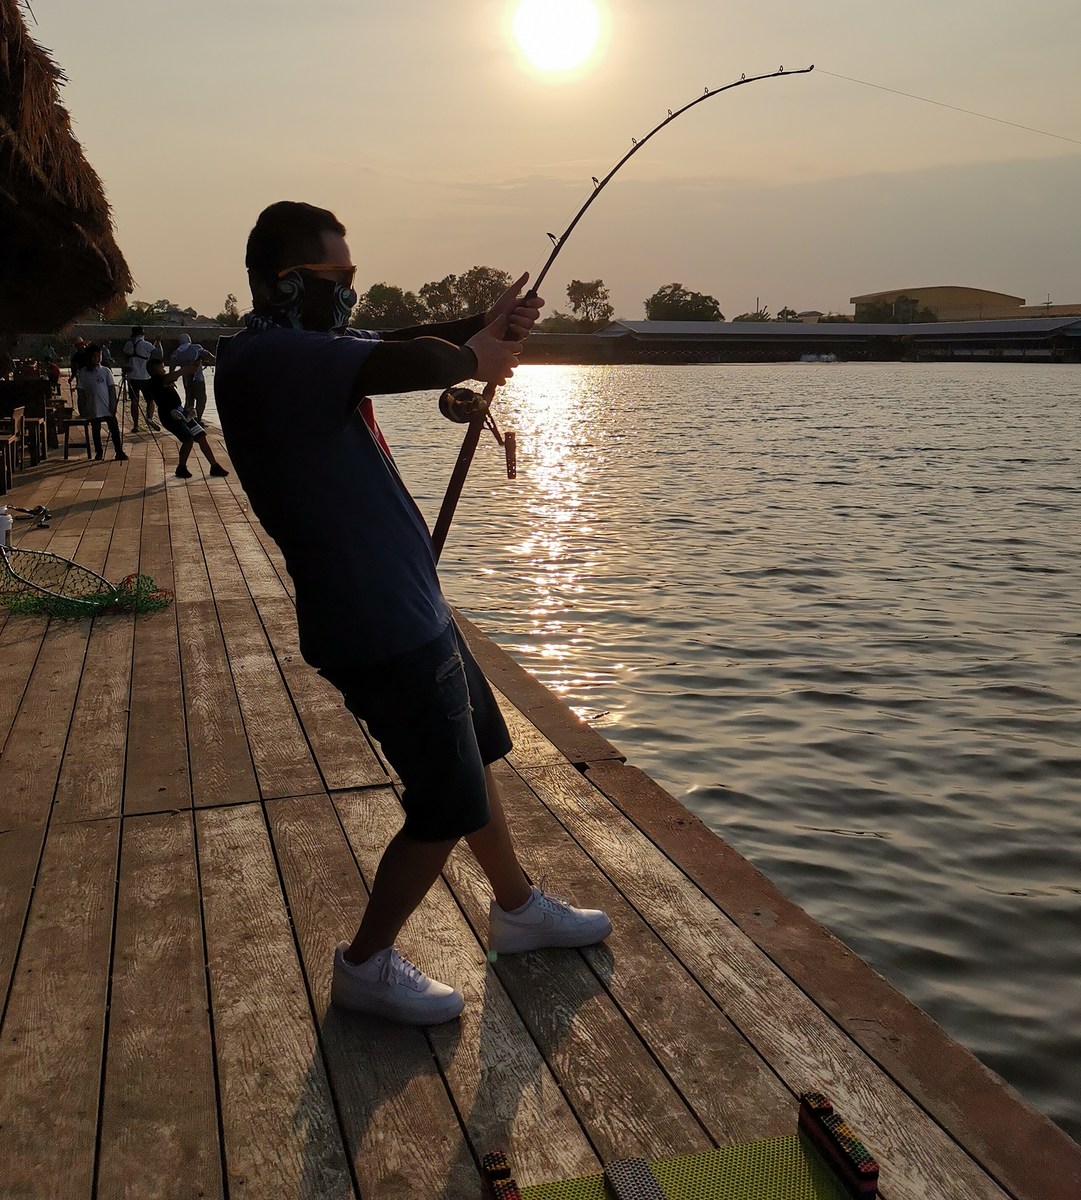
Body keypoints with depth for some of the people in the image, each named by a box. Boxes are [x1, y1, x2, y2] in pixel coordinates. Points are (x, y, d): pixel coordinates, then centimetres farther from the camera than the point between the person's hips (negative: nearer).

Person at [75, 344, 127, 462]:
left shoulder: (105, 371, 2)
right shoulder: (82, 373, 2)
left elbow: (112, 389, 1)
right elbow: (81, 393, 4)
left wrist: (113, 406, -7)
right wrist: (82, 410, 0)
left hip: (108, 408, -1)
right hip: (93, 409, 1)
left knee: (114, 430, -3)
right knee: (96, 431, 7)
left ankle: (119, 452, 3)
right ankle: (99, 452, 19)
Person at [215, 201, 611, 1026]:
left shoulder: (299, 351, 11)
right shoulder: (266, 359, -22)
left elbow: (394, 346, 15)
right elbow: (410, 363, -32)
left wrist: (482, 327, -4)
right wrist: (473, 357, -11)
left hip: (410, 607, 11)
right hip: (379, 626, -11)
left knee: (476, 752, 22)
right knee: (449, 804, -1)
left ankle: (519, 909, 41)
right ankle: (367, 966, 20)